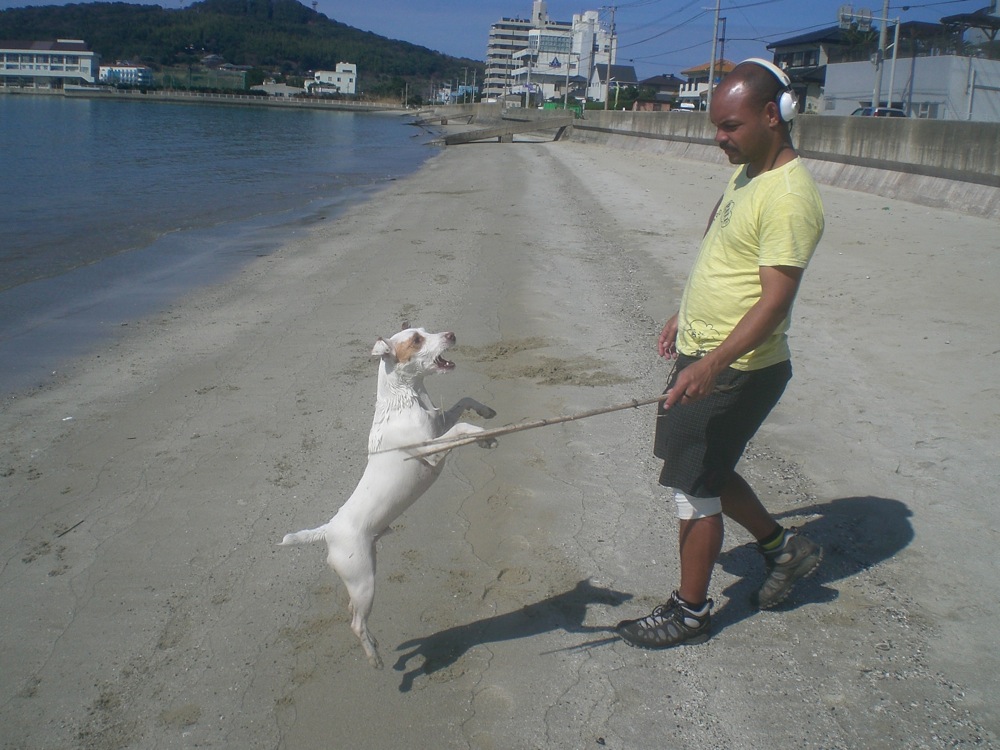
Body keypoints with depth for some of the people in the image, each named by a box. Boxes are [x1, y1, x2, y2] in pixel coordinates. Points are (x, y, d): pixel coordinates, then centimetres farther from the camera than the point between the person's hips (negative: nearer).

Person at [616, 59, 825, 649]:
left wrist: (712, 364, -37)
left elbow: (775, 300, -28)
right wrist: (685, 317, 25)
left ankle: (690, 611, 19)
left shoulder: (790, 195, -22)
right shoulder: (747, 171, 9)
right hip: (703, 354, 10)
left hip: (736, 369, -10)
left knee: (694, 487, 1)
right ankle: (784, 547, 38)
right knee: (705, 471, 21)